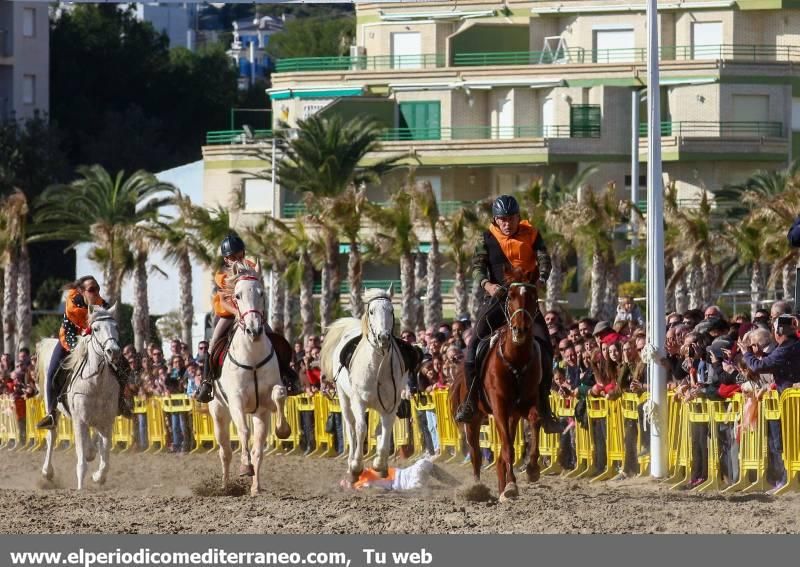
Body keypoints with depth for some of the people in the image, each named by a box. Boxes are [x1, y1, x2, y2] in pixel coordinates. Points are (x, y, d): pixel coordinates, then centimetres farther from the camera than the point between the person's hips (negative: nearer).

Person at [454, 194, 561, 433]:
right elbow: (477, 266, -6)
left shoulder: (531, 235, 2)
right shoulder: (488, 239, 2)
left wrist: (542, 278, -30)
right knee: (475, 343, -16)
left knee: (544, 347, -9)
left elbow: (543, 259, -8)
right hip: (498, 297, 0)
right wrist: (486, 284, -27)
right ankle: (470, 401, -7)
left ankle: (544, 408, -1)